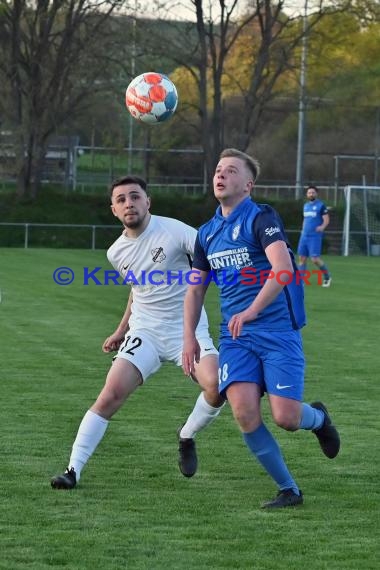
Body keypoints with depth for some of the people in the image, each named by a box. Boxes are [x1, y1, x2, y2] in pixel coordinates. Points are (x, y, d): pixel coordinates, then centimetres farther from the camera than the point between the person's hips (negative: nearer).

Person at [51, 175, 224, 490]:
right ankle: (74, 470, -10)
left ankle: (187, 438, 4)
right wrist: (122, 330, 24)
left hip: (187, 329, -3)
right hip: (145, 331, 3)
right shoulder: (117, 252, 6)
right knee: (111, 394, -14)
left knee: (217, 386, -27)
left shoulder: (172, 231, -13)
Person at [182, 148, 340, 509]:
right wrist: (189, 337, 11)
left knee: (286, 418, -12)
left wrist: (251, 311, -31)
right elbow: (195, 289, 22)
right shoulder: (207, 233, 14)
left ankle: (317, 418, 28)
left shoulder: (261, 218, -7)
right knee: (244, 412, -16)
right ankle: (288, 490, 0)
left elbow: (282, 270, -22)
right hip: (235, 336, 5)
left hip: (277, 330, -5)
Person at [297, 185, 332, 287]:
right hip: (304, 235, 7)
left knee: (315, 259, -11)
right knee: (302, 257, 2)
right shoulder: (305, 205, 15)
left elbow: (326, 220, -9)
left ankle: (327, 277, 9)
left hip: (315, 236, -7)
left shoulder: (321, 205, -5)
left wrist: (322, 227, -27)